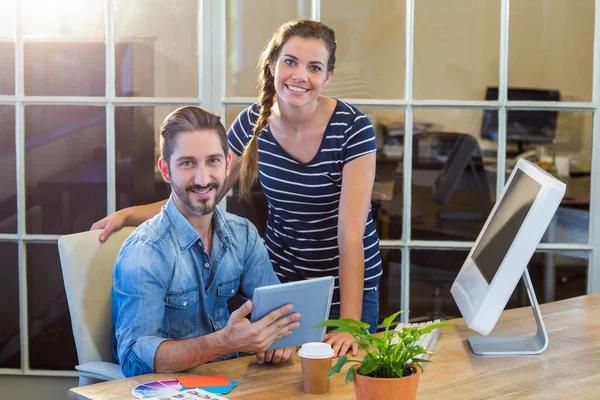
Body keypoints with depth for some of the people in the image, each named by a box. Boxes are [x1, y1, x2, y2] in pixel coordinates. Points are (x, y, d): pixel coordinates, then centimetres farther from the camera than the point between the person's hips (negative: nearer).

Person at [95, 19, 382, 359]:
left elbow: (351, 233, -23)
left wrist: (349, 325, -29)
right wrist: (128, 214, -10)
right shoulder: (253, 122, -8)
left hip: (347, 283, -3)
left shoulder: (353, 128, -19)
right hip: (279, 279, 3)